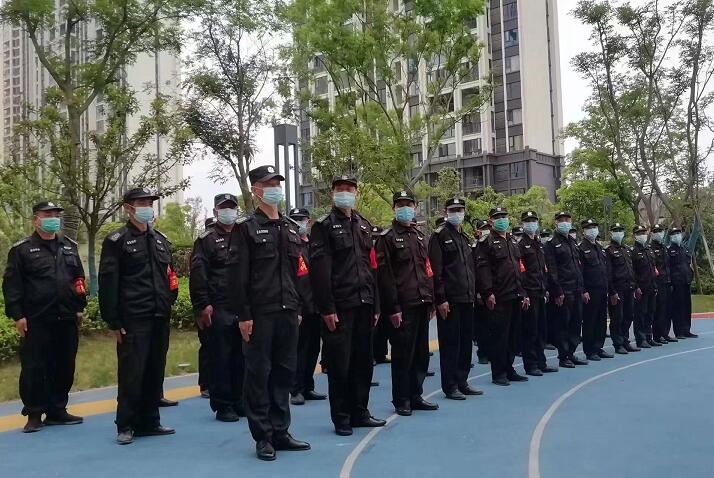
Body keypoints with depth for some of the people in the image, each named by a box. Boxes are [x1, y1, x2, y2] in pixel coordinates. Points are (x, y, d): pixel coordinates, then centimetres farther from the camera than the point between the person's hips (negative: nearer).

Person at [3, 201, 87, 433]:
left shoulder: (70, 246, 14)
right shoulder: (22, 249, -1)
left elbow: (79, 279, 17)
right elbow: (11, 285, -4)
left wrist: (79, 307, 11)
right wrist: (17, 315, -9)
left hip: (66, 319, 5)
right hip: (35, 321, -4)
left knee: (64, 367, 9)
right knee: (33, 368, 0)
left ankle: (57, 410, 21)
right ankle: (34, 414, 12)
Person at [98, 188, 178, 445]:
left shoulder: (161, 240, 16)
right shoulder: (117, 241, -3)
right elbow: (108, 283, -7)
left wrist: (169, 304, 10)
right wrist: (114, 322, -11)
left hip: (160, 318, 6)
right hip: (133, 320, -6)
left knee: (155, 371, 10)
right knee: (131, 373, -2)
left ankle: (149, 422, 21)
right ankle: (126, 426, 10)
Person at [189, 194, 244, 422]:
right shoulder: (207, 239, 1)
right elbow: (198, 274, -6)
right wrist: (203, 305, -13)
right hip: (218, 309, -5)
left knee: (241, 357, 9)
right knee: (220, 357, 0)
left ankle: (239, 402, 20)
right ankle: (222, 406, 9)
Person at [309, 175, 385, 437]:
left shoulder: (364, 226, 17)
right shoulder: (324, 226, -4)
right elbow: (319, 270, -11)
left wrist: (375, 305, 13)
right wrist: (327, 309, -16)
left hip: (364, 305, 6)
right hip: (340, 307, -6)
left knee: (363, 361, 11)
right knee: (339, 363, 0)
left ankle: (360, 412, 24)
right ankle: (341, 418, 11)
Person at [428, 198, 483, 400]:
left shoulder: (465, 238, 18)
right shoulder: (439, 236, -5)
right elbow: (435, 270, -12)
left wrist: (473, 294, 15)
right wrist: (441, 299, -17)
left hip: (467, 299, 7)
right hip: (449, 299, -7)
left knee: (465, 342, 11)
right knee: (450, 343, -1)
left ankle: (462, 382, 21)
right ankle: (450, 386, 7)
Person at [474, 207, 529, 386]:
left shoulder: (513, 243, 21)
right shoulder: (487, 243, -4)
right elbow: (483, 269, -13)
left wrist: (523, 294, 17)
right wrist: (488, 293, -21)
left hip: (515, 297, 8)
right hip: (499, 298, -8)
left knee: (514, 335, 11)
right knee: (499, 336, -3)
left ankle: (509, 370, 22)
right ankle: (498, 373, 5)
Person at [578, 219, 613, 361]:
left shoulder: (600, 247, 17)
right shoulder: (581, 248, -7)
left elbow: (605, 268, 20)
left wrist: (607, 287, 14)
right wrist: (584, 291, -17)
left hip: (602, 291, 8)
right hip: (590, 291, -8)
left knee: (602, 320, 11)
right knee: (589, 321, -1)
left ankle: (599, 348, 21)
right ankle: (589, 351, 6)